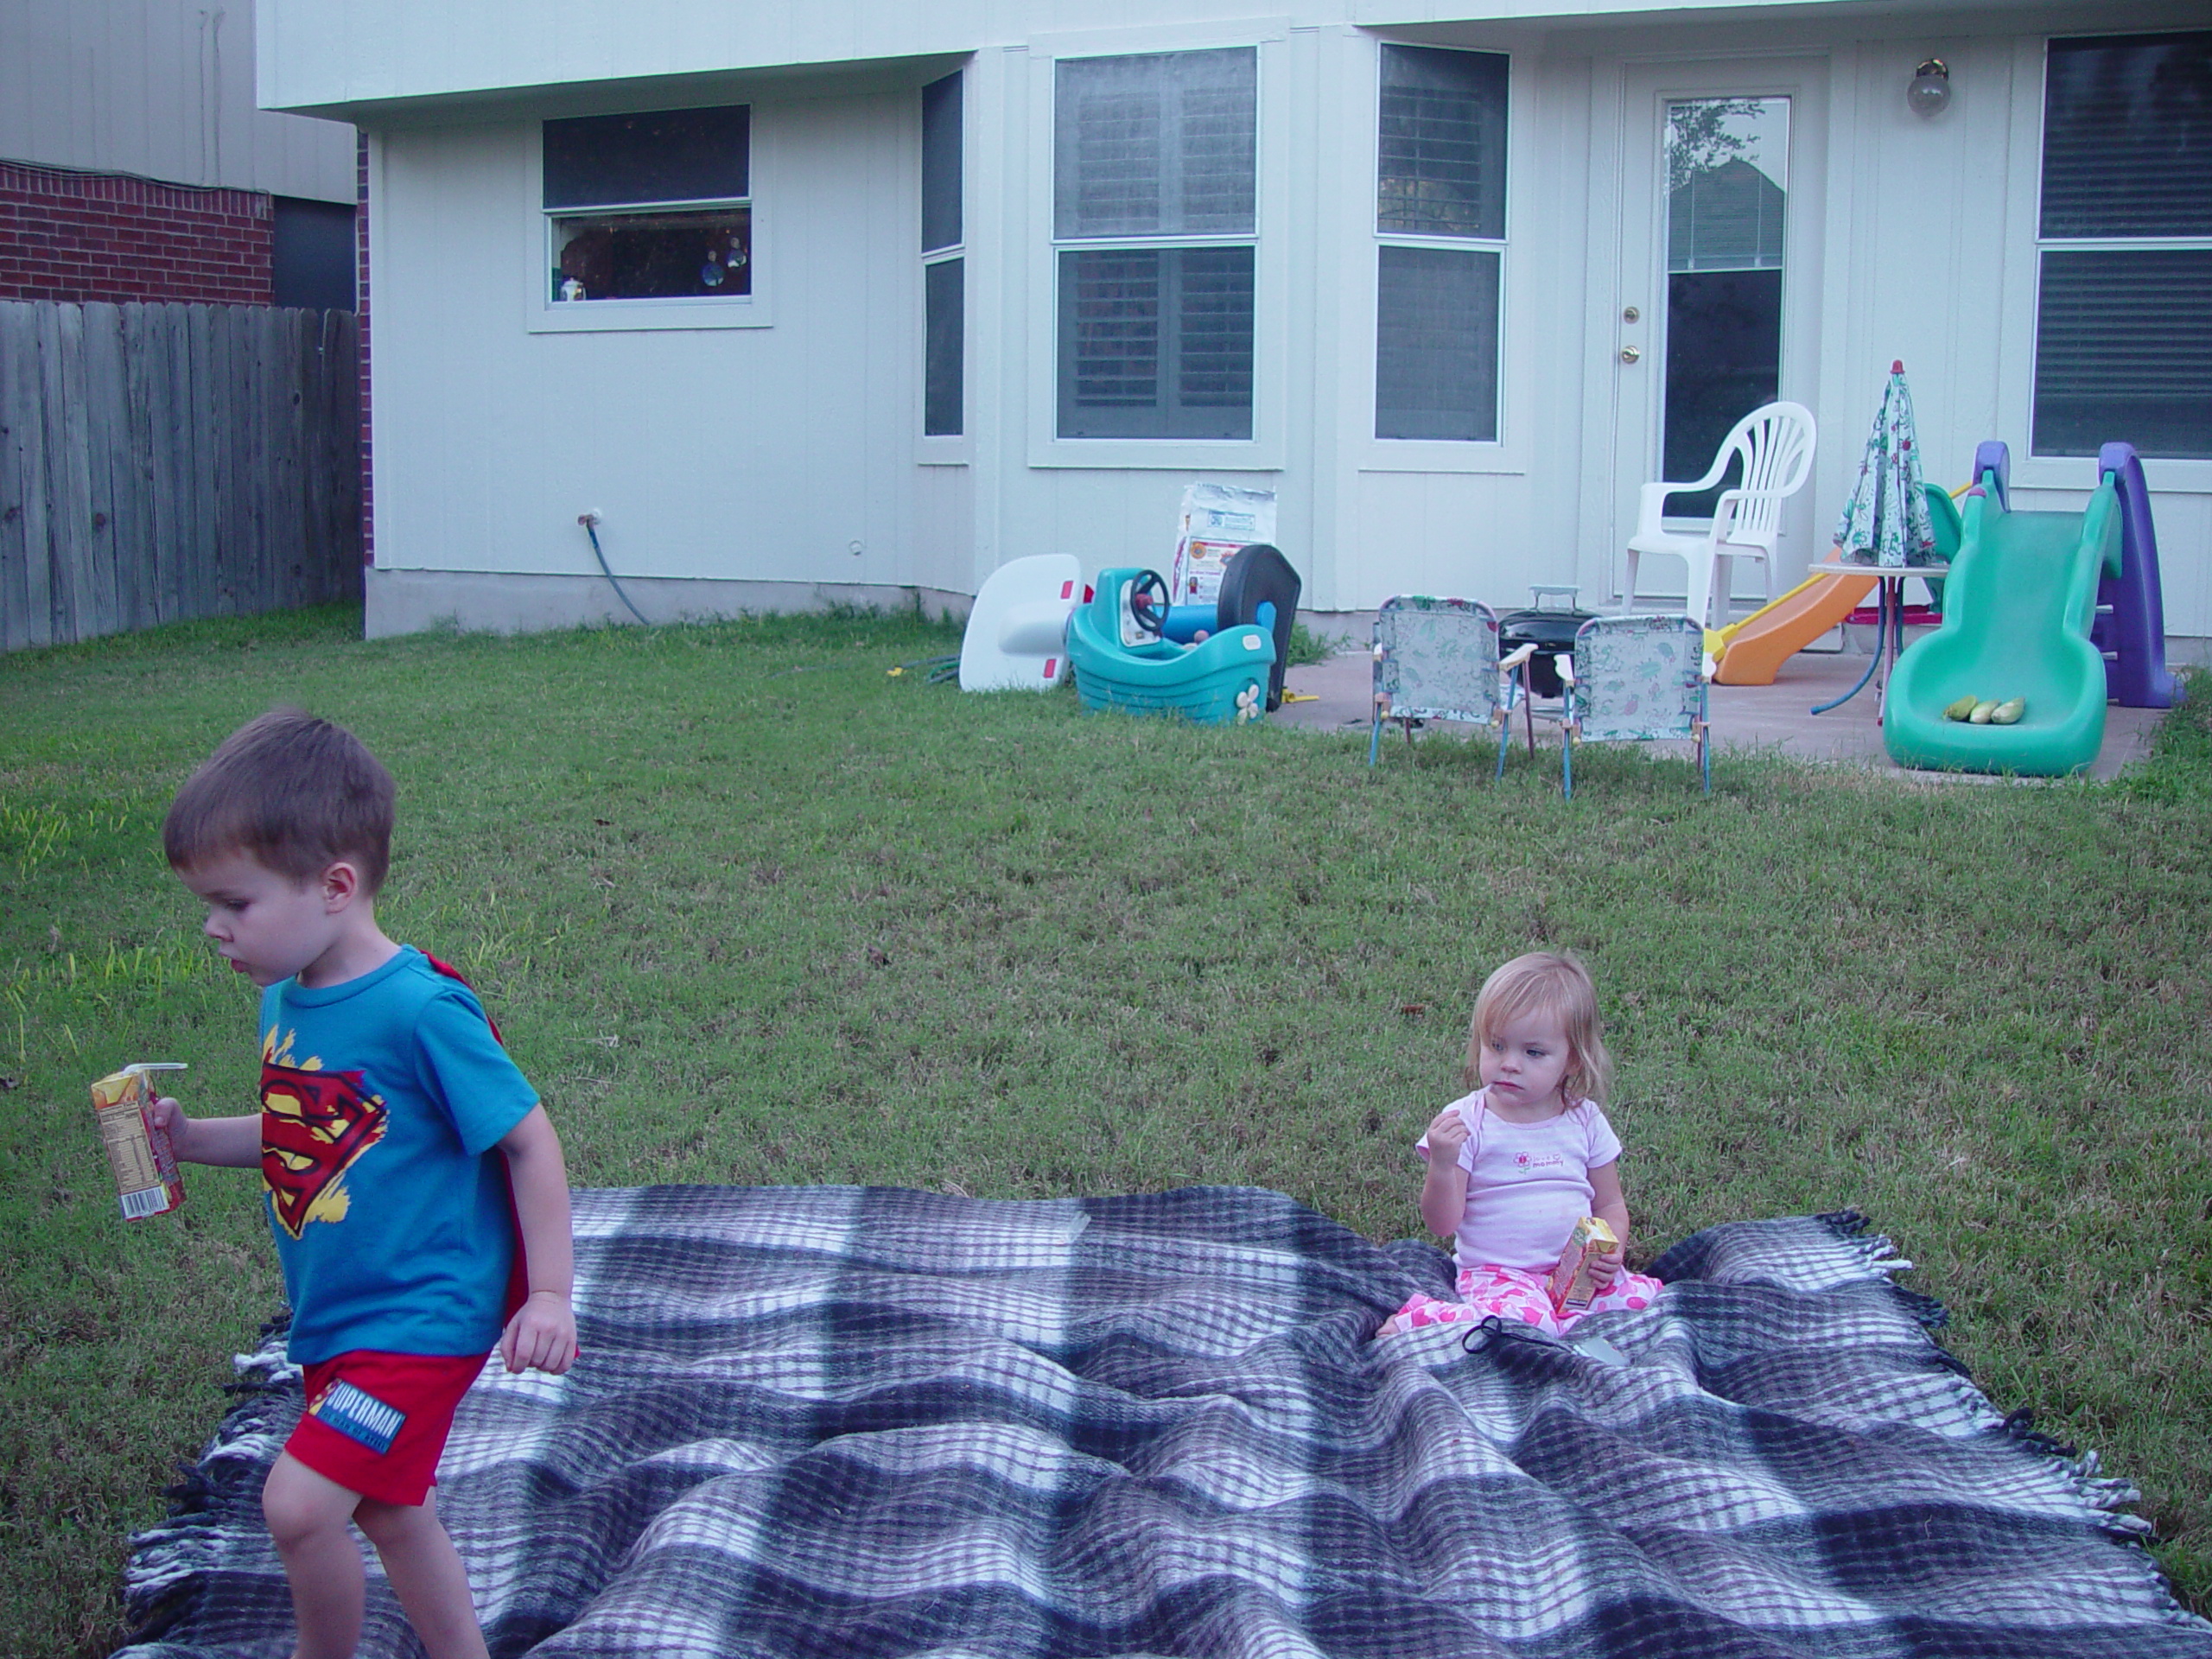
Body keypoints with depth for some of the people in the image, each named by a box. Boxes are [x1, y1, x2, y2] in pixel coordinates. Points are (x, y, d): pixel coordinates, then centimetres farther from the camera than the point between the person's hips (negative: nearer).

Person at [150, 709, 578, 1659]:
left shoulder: (419, 1011, -23)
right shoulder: (284, 1003, 2)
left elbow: (528, 1140, -17)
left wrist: (549, 1295, -17)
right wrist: (187, 1137, 3)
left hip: (422, 1315, -9)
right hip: (336, 1318, 9)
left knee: (298, 1504, -14)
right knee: (389, 1507, 19)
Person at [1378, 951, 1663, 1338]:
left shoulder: (1585, 1121, 7)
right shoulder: (1465, 1122, -5)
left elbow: (1610, 1206, 16)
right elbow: (1442, 1222, -8)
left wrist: (1610, 1252, -6)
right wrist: (1441, 1165, -27)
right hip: (1498, 1274, -5)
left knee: (1646, 1297, -19)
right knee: (1527, 1319, -36)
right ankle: (1416, 1320, -18)